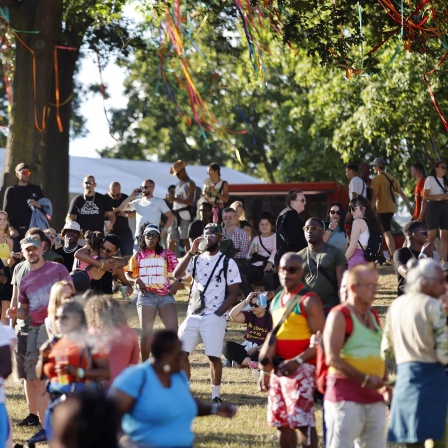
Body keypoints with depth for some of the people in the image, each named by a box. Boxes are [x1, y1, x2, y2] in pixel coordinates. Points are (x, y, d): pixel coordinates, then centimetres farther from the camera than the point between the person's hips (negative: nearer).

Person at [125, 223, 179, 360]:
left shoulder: (166, 254, 8)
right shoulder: (138, 255, 12)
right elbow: (127, 273, 11)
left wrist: (177, 283, -13)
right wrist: (135, 280, -9)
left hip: (165, 295, 0)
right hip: (146, 295, 1)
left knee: (174, 331, -12)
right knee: (146, 333, -1)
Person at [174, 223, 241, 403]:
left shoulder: (228, 263, -1)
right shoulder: (196, 259, 12)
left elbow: (233, 294, -4)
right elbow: (177, 274, -5)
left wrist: (218, 314, -12)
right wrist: (191, 252, -11)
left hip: (214, 318, -4)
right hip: (193, 315, 4)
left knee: (214, 357, -5)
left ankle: (215, 396, 6)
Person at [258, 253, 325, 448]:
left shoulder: (308, 301, -10)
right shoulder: (276, 301, 14)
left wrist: (297, 361, -25)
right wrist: (266, 370, 18)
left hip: (300, 368, -8)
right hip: (278, 369, 8)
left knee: (303, 421, -11)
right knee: (281, 422, 11)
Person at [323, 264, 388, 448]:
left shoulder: (372, 316, 18)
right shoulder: (339, 315, -7)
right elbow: (332, 358, -16)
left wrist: (384, 383, 12)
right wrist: (365, 379, -20)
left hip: (374, 396, 8)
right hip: (346, 395, -8)